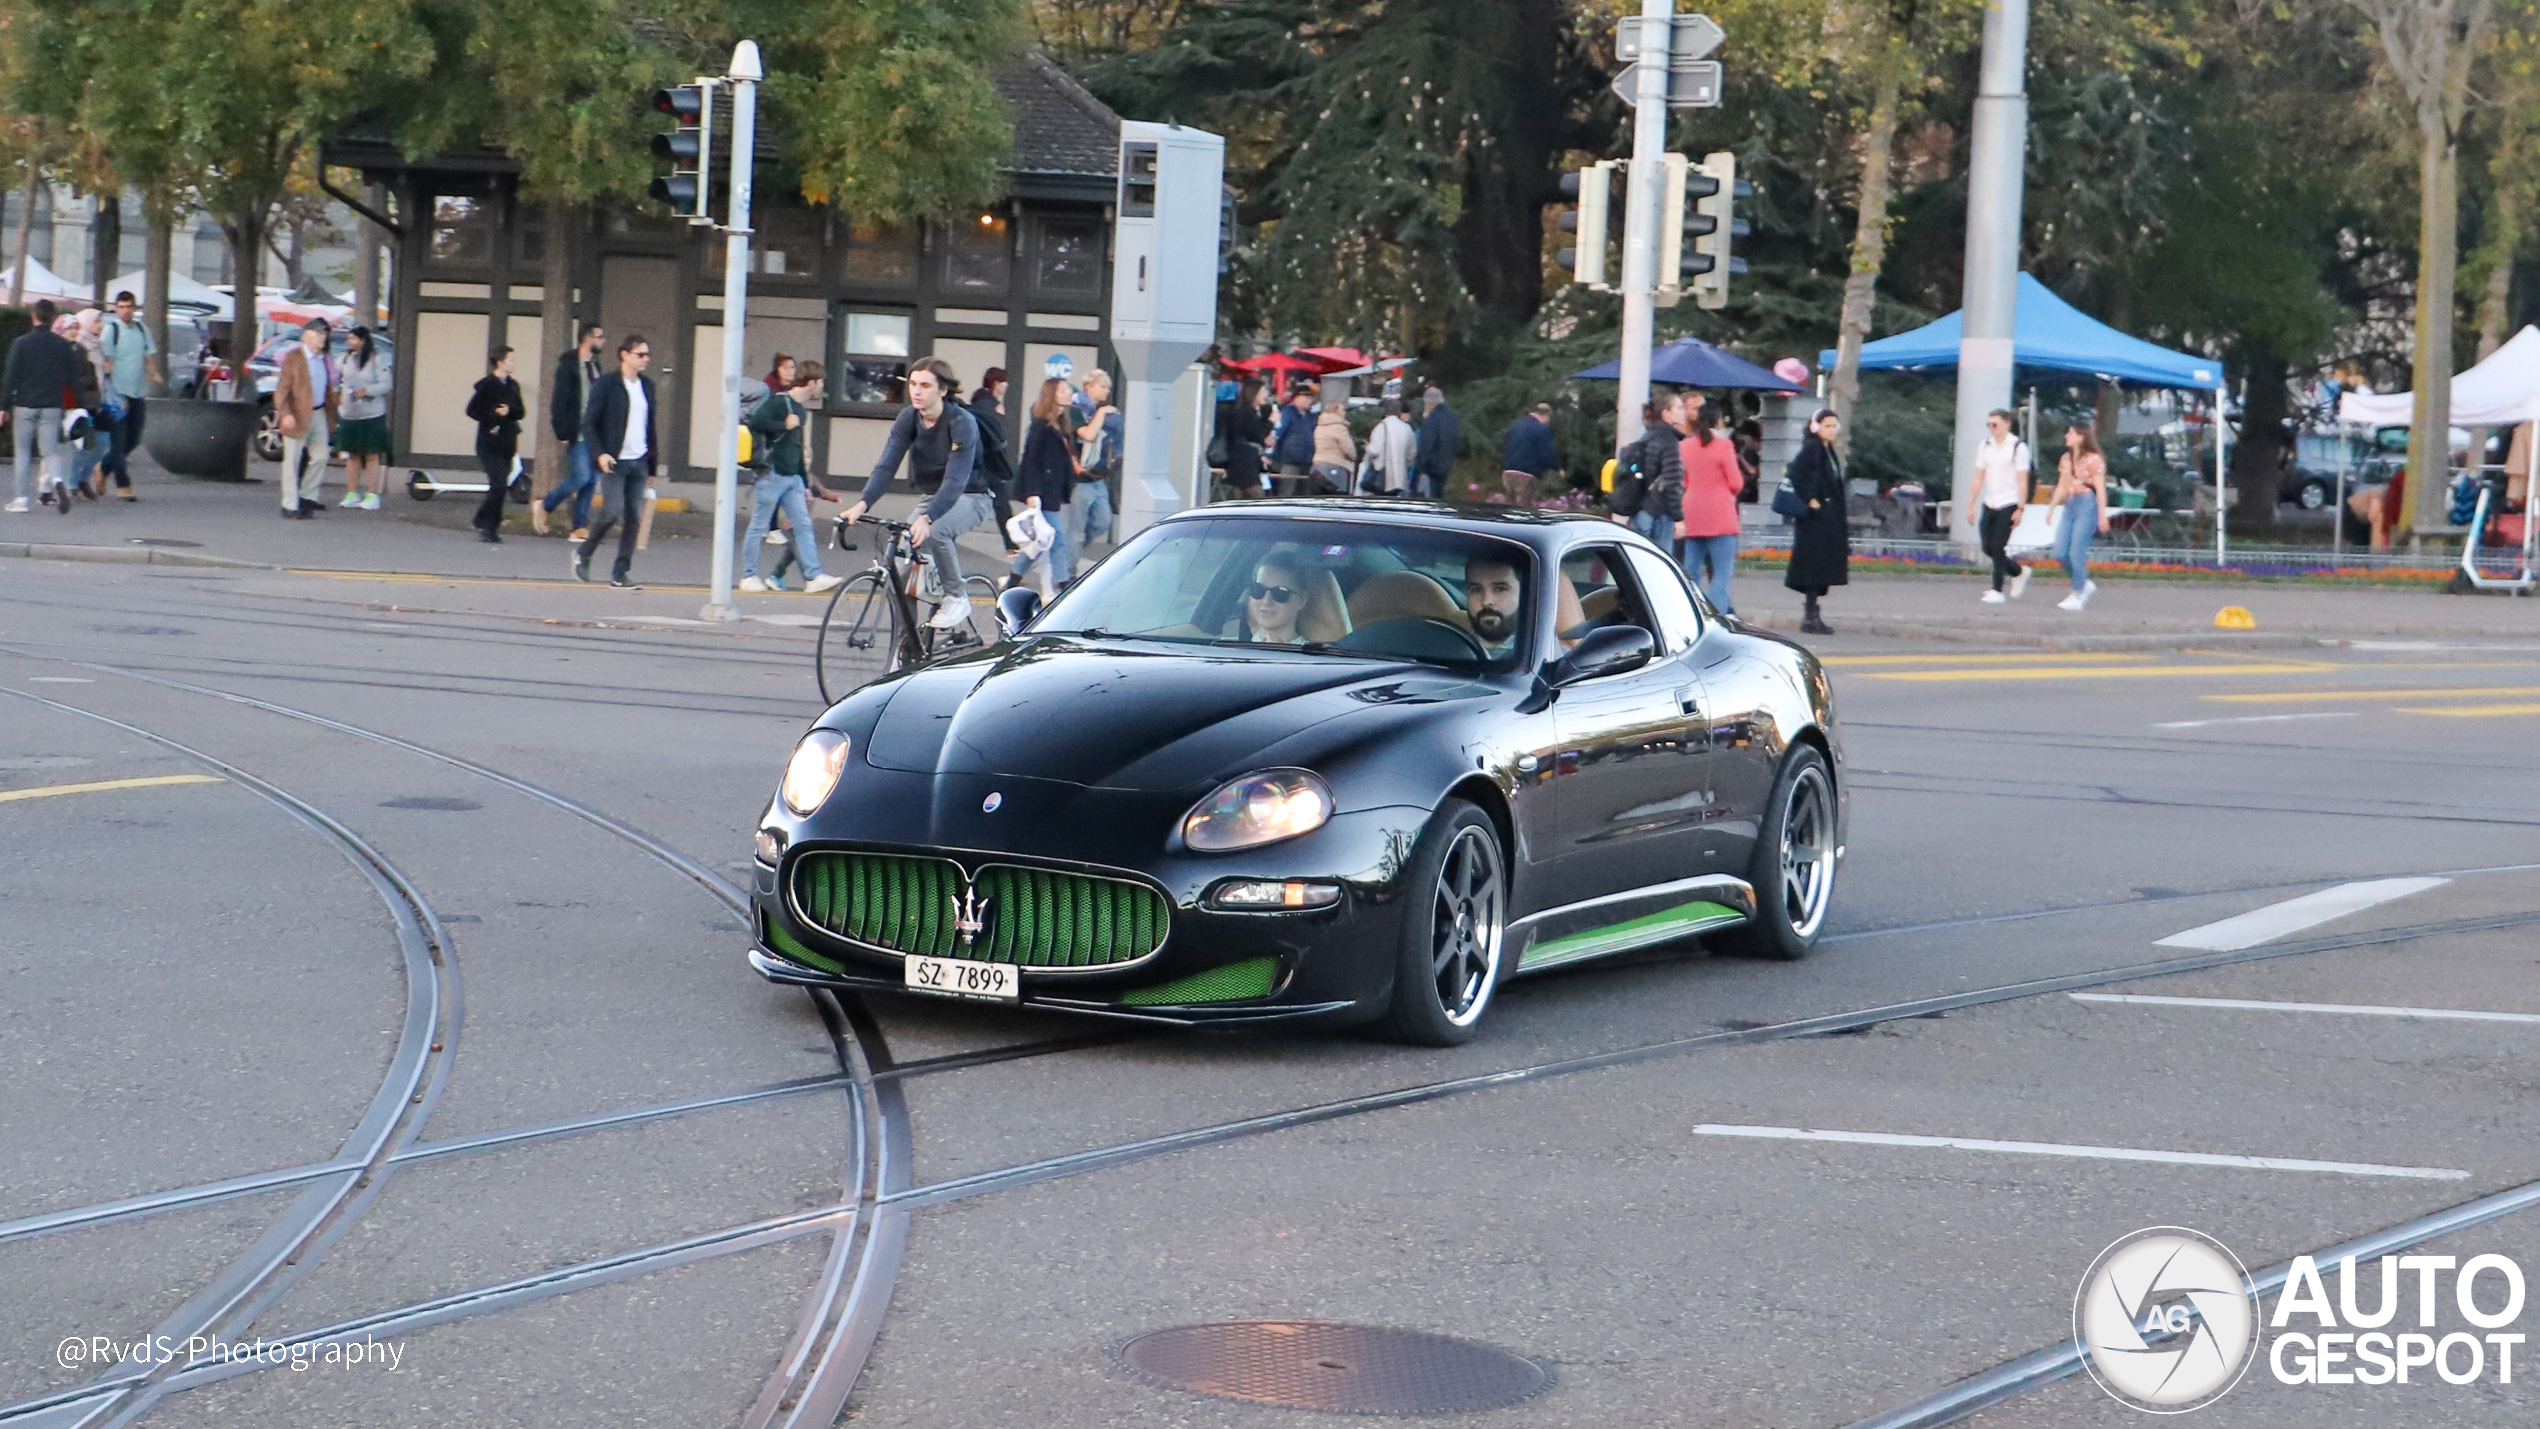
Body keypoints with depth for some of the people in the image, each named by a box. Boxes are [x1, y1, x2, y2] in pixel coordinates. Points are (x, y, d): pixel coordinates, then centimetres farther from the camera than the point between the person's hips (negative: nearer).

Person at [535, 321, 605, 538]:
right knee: (581, 476, -13)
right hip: (577, 432, -7)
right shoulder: (569, 363, -8)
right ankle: (544, 508, 6)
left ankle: (580, 528, 7)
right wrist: (562, 432, -15)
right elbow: (560, 399, -11)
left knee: (591, 480, 3)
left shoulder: (595, 365, 14)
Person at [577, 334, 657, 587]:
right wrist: (599, 454, -18)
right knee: (612, 513, -14)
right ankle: (583, 554, 10)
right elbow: (589, 423, -6)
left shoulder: (647, 386, 13)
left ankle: (621, 573, 4)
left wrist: (652, 463, 15)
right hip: (614, 461, -6)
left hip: (638, 462, 6)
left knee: (634, 518, 0)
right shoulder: (607, 385, -5)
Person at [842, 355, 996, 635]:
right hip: (933, 496, 6)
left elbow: (956, 480, -35)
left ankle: (957, 598, -13)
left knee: (934, 532, -35)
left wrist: (927, 518, -50)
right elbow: (886, 465, -17)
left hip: (969, 497, -6)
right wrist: (862, 503, -36)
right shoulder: (908, 418, -8)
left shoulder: (962, 423, -24)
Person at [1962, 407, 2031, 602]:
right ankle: (2019, 573, 27)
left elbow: (2022, 481, -7)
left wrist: (2020, 509, -13)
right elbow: (1979, 478, 14)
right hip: (1989, 504, 6)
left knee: (1998, 547, -10)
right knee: (1988, 548, 5)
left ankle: (1997, 590, -2)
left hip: (2008, 504, -6)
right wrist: (1970, 505, 10)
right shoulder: (1985, 446, 11)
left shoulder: (2018, 447, -5)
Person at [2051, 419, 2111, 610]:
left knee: (2077, 553, -8)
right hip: (2069, 506, 7)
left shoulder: (2093, 459, -7)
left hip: (2087, 505, -7)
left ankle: (2077, 597, 1)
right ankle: (2085, 584, 19)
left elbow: (2100, 488, -8)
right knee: (2060, 553, 0)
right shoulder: (2066, 459, 14)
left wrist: (2102, 515, -11)